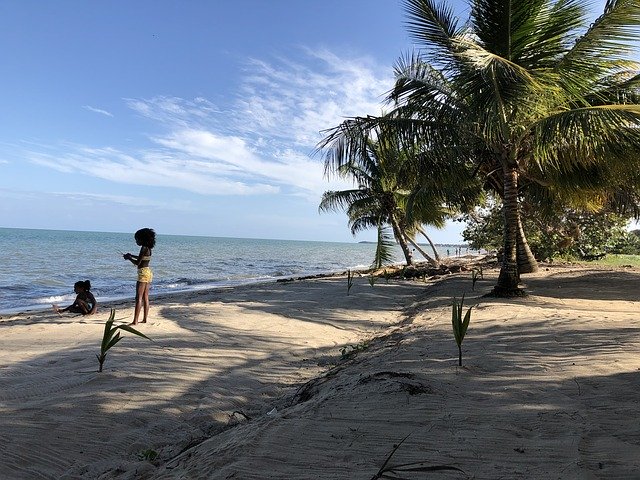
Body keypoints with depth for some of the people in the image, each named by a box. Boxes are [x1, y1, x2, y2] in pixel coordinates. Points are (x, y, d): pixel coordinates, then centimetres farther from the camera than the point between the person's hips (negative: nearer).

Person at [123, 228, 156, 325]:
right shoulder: (148, 248, 12)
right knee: (145, 297, 13)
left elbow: (137, 263, -16)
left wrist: (129, 258, -1)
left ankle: (135, 321, -7)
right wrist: (131, 255, 24)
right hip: (148, 273, 9)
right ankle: (144, 319, 19)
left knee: (139, 298, -8)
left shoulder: (144, 248, -15)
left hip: (143, 273, -9)